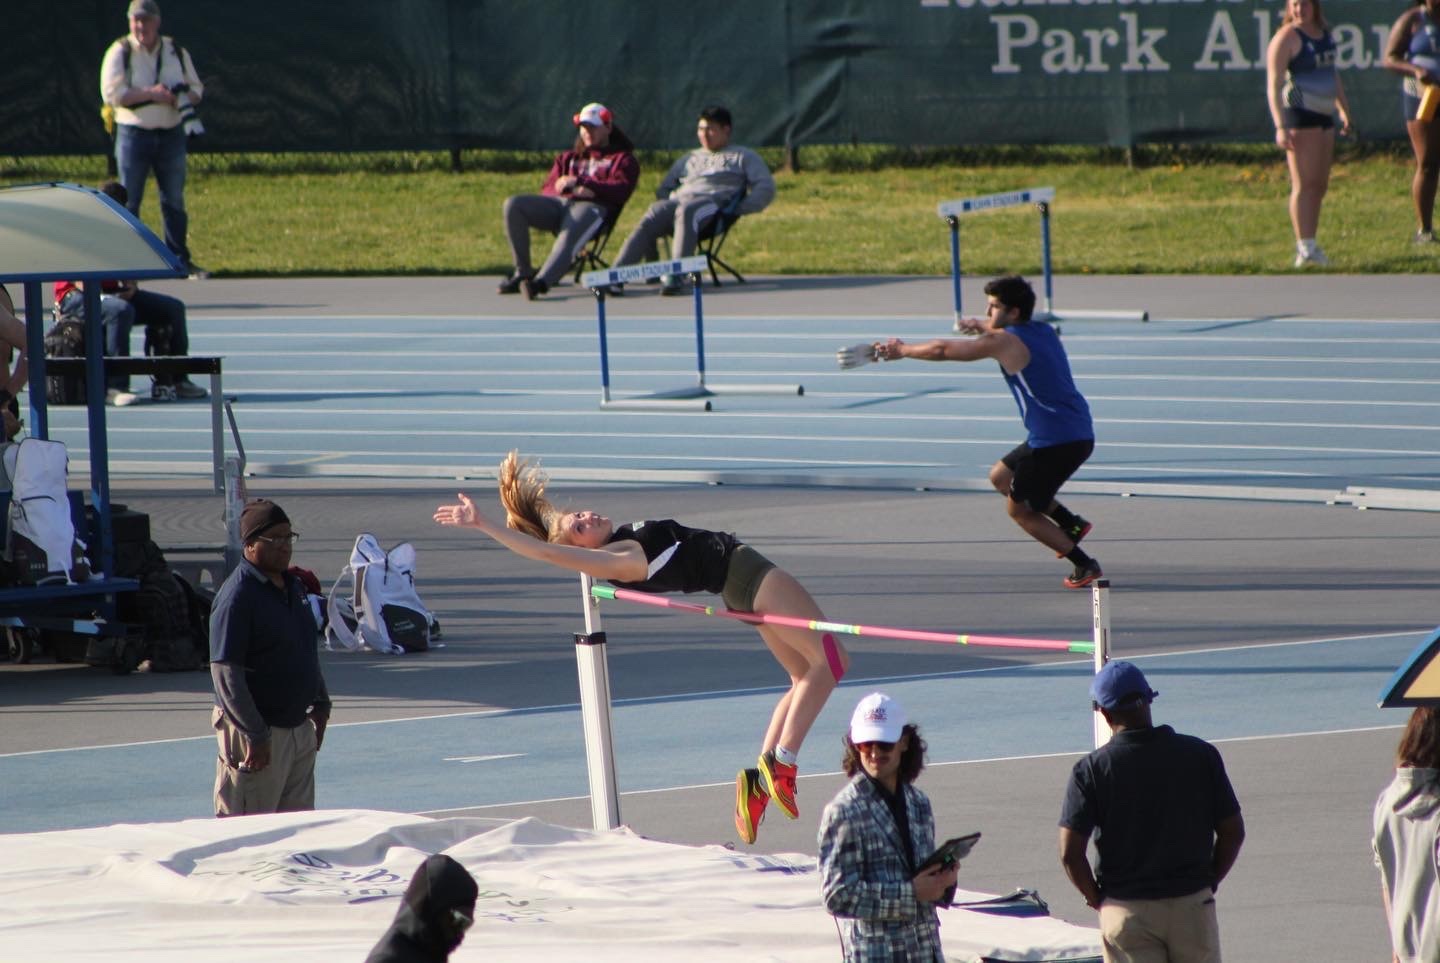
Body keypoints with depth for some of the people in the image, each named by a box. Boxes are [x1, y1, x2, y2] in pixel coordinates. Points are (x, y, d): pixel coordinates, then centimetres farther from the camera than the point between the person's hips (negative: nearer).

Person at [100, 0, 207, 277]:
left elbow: (196, 89, 12)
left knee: (175, 201, 9)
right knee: (128, 202, 0)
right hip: (134, 135, -3)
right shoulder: (120, 52, -5)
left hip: (171, 136, 4)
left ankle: (180, 260, 17)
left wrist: (181, 98, -11)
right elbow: (111, 93, -15)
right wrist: (150, 94, -20)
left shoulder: (176, 52, 7)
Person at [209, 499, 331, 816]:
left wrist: (320, 704, 19)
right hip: (258, 734, -9)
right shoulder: (237, 596, -17)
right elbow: (226, 673, -20)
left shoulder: (293, 586, 11)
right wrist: (256, 736, -23)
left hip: (299, 728, 9)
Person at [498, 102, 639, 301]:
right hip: (559, 203, 5)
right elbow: (547, 190, 22)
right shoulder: (569, 158, 35)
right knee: (513, 205, -21)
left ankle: (540, 282, -63)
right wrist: (569, 187, -4)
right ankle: (522, 272, -20)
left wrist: (579, 182, -4)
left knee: (568, 237, -39)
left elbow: (620, 190, 0)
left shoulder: (622, 159, 21)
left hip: (593, 207, -5)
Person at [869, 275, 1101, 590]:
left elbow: (942, 350, -6)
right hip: (1076, 434, 9)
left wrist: (902, 350, 7)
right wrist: (984, 326, 42)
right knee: (1001, 478, 23)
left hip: (1056, 442, -9)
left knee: (1019, 509, 6)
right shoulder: (1043, 332, 12)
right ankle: (1071, 524, 18)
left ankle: (1085, 565, 5)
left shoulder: (1004, 342, -12)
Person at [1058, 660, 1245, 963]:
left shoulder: (1091, 769, -8)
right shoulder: (1200, 754, -2)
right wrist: (1208, 882, 13)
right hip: (1193, 905, 2)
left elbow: (1070, 853, -10)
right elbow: (1232, 832, 1)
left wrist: (1096, 899, 4)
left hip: (1125, 912, -1)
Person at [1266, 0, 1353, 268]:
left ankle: (1308, 246, 14)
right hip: (1300, 117, -8)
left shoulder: (1324, 33, 15)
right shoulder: (1287, 38, -10)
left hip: (1323, 116, 8)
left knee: (1320, 186, 9)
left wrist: (1344, 110, 26)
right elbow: (1274, 84, -15)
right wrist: (1280, 127, -23)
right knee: (1305, 184, -12)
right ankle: (1305, 249, -15)